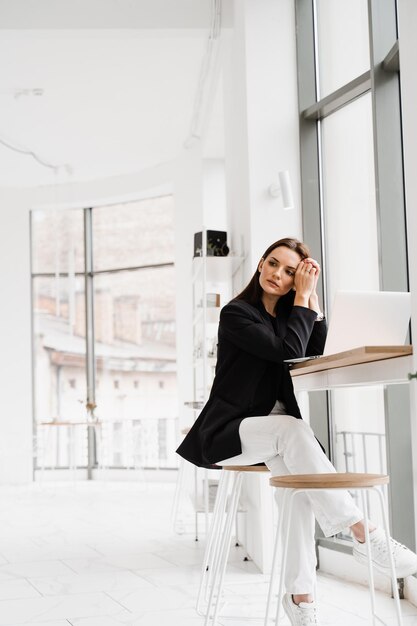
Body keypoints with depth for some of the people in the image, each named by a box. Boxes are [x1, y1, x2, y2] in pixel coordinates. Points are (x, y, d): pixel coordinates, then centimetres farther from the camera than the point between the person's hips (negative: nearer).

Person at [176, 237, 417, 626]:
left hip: (273, 428, 5)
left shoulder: (285, 314, 14)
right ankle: (365, 536, -37)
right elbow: (289, 351, -19)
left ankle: (299, 594, -29)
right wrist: (302, 298, -12)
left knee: (295, 472, -28)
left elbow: (315, 354, -1)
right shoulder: (237, 313, -7)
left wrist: (311, 295, -3)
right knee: (292, 430, -35)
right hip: (228, 431, -5)